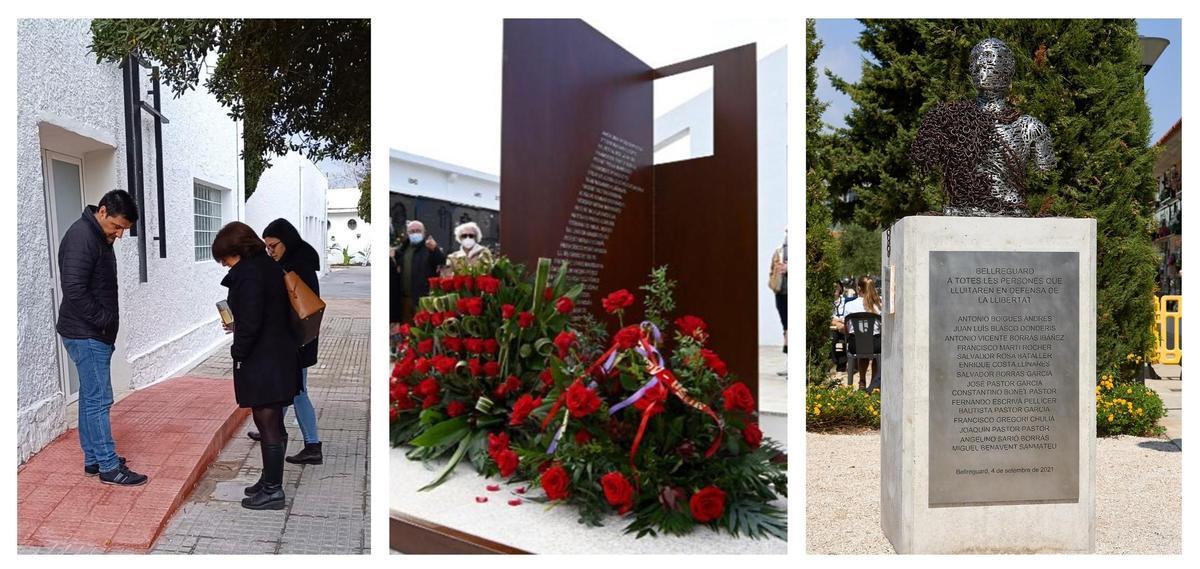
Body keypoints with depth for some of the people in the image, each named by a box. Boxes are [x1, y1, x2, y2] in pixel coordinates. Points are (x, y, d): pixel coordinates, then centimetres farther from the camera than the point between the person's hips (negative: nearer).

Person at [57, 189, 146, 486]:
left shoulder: (100, 237, 12)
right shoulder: (80, 236, -18)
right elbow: (74, 291, -25)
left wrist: (107, 326, 12)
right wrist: (106, 321, -16)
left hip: (95, 334, 10)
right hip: (86, 335, -10)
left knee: (91, 398, 15)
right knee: (99, 400, -5)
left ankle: (93, 459, 24)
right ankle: (109, 467, 1)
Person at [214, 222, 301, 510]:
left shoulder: (248, 273, -17)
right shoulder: (270, 266, 12)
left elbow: (250, 322, -22)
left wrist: (238, 352, -9)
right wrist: (238, 328, 18)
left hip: (262, 362, -10)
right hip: (281, 356, 10)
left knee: (268, 426, -1)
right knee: (272, 424, 18)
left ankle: (272, 491, 8)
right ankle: (270, 480, 30)